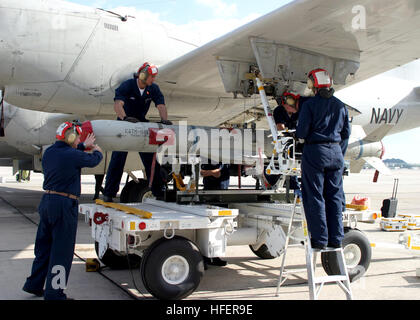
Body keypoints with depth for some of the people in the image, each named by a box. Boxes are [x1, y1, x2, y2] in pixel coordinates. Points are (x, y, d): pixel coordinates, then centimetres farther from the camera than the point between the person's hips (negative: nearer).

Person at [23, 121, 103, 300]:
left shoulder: (49, 152, 7)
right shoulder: (73, 155, -14)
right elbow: (93, 161, 4)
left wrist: (83, 146, 38)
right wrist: (97, 151, 26)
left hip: (47, 202, 8)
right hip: (64, 205, -8)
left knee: (43, 246, 20)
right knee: (61, 251, 1)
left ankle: (34, 285, 31)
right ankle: (54, 293, 7)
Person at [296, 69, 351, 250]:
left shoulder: (309, 105, -8)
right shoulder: (341, 106, 9)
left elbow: (302, 132, -11)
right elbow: (346, 133, 12)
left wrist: (297, 135, 11)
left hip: (315, 152, -5)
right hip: (336, 153, 5)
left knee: (314, 197, 2)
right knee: (334, 196, 11)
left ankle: (320, 239, 2)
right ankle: (336, 239, 13)